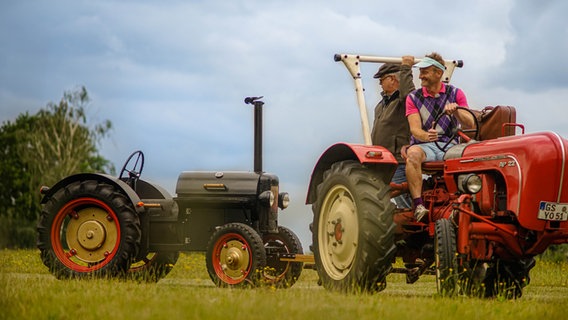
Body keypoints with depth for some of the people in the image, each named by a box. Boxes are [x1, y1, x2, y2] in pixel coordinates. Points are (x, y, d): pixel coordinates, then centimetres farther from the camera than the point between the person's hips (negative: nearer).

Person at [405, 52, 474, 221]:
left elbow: (469, 124, 1)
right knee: (413, 154, -38)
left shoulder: (456, 94, 11)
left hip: (450, 145, 1)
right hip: (423, 145, -1)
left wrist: (456, 111, -20)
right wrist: (425, 136, -31)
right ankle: (418, 205, -44)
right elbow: (415, 128, -6)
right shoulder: (413, 98, 8)